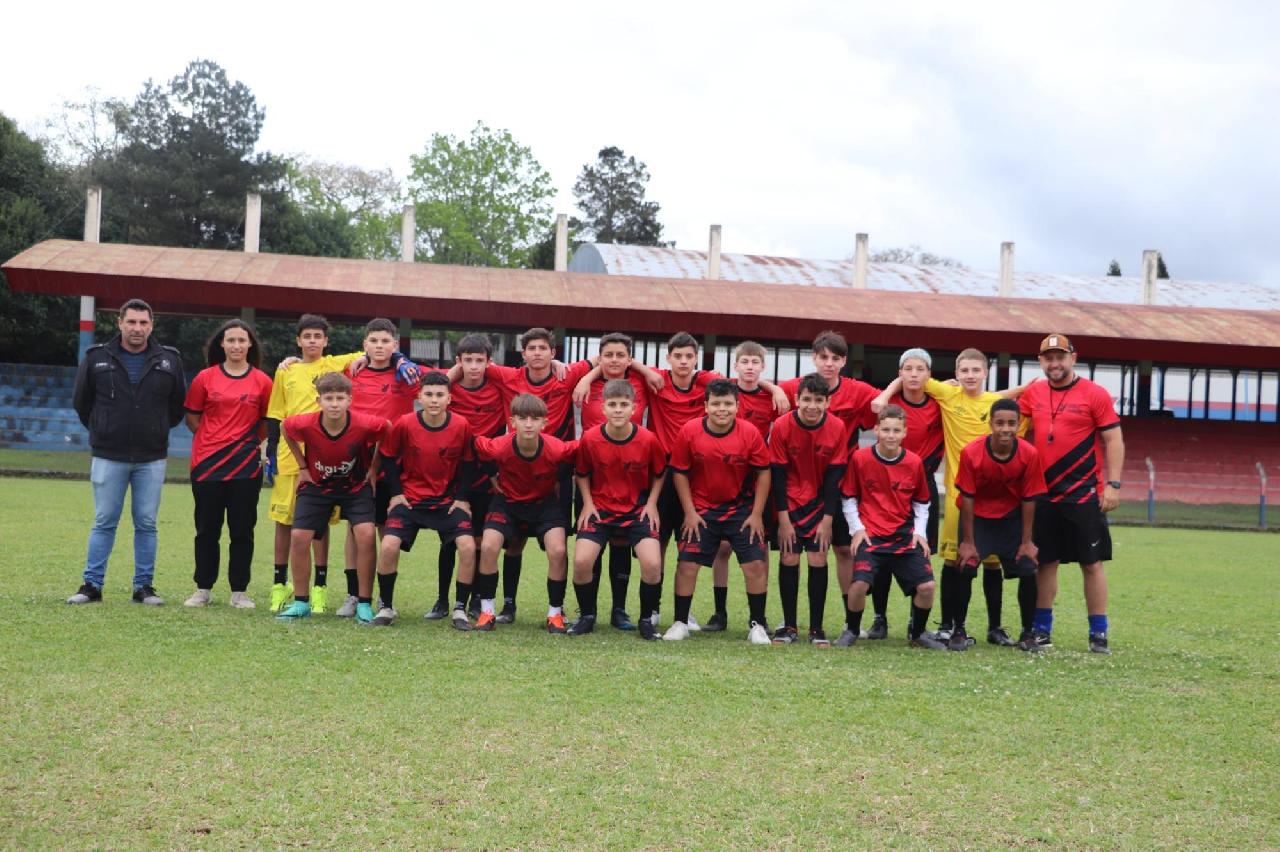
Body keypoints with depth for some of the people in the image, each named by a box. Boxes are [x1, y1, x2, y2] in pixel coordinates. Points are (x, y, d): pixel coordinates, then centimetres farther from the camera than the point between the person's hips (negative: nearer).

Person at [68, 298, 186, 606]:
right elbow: (82, 402, 12)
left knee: (146, 525, 4)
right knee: (104, 523, 3)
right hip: (108, 457, -1)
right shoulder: (97, 358, 1)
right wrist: (102, 430, 13)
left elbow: (179, 405, 14)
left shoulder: (169, 360, 3)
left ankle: (144, 586, 11)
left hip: (152, 459, 1)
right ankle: (92, 585, 9)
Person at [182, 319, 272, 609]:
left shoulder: (262, 381, 2)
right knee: (207, 529, 6)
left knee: (242, 530, 3)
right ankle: (203, 589, 16)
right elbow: (191, 417, 8)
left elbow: (269, 422, 10)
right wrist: (214, 439, 2)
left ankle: (239, 592, 12)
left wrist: (251, 441, 1)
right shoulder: (205, 378, 2)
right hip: (207, 464, 0)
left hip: (246, 466, 0)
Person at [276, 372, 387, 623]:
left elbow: (387, 432, -5)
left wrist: (373, 468, -3)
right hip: (316, 484, 1)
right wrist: (302, 466, 1)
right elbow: (284, 427, -1)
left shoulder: (365, 425, -29)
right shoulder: (305, 424, -26)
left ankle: (364, 604, -7)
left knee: (366, 534, -19)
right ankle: (301, 603, 6)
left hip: (356, 485, -1)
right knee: (298, 536, -10)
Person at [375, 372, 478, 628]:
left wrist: (462, 497, -4)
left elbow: (468, 462, 2)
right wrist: (396, 493, -3)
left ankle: (460, 609, -3)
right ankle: (386, 606, 2)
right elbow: (388, 456, 2)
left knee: (468, 546, -19)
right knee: (389, 545, -18)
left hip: (449, 500, 0)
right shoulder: (404, 424, -12)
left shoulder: (461, 425, -11)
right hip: (409, 498, 0)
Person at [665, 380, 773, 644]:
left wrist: (757, 514, -6)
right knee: (687, 564, -3)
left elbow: (763, 473, -5)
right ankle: (680, 623, 12)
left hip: (742, 509, 0)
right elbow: (680, 472, -4)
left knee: (756, 564, -5)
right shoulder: (689, 431, -13)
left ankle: (758, 625, 9)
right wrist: (689, 512, -7)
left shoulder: (750, 433, -14)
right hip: (701, 510, 0)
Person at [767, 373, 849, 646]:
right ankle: (789, 626, 8)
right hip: (789, 502, 0)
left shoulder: (837, 428, -13)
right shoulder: (781, 426, -16)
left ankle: (817, 628, 5)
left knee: (818, 558, -5)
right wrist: (783, 518, -12)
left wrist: (827, 520, -9)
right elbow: (778, 475, -10)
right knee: (789, 558, -4)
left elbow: (835, 476, -8)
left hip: (820, 502, 1)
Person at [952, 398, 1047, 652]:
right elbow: (967, 498, -17)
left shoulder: (1029, 454, -20)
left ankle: (1027, 634, 9)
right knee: (965, 568, -15)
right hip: (977, 516, -2)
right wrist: (968, 542, -15)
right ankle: (958, 632, 0)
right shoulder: (971, 453, -25)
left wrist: (1026, 541, -7)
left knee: (1028, 570, -7)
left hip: (1012, 517, 2)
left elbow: (1029, 499, -10)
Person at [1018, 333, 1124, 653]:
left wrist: (1113, 484, -11)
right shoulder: (1033, 394, 7)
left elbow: (1113, 440, -4)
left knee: (1092, 563, 1)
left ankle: (1098, 634, 7)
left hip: (1084, 494, -4)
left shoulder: (1095, 394, -4)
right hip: (1044, 493, 4)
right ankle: (1042, 629, 18)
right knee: (1045, 562, 9)